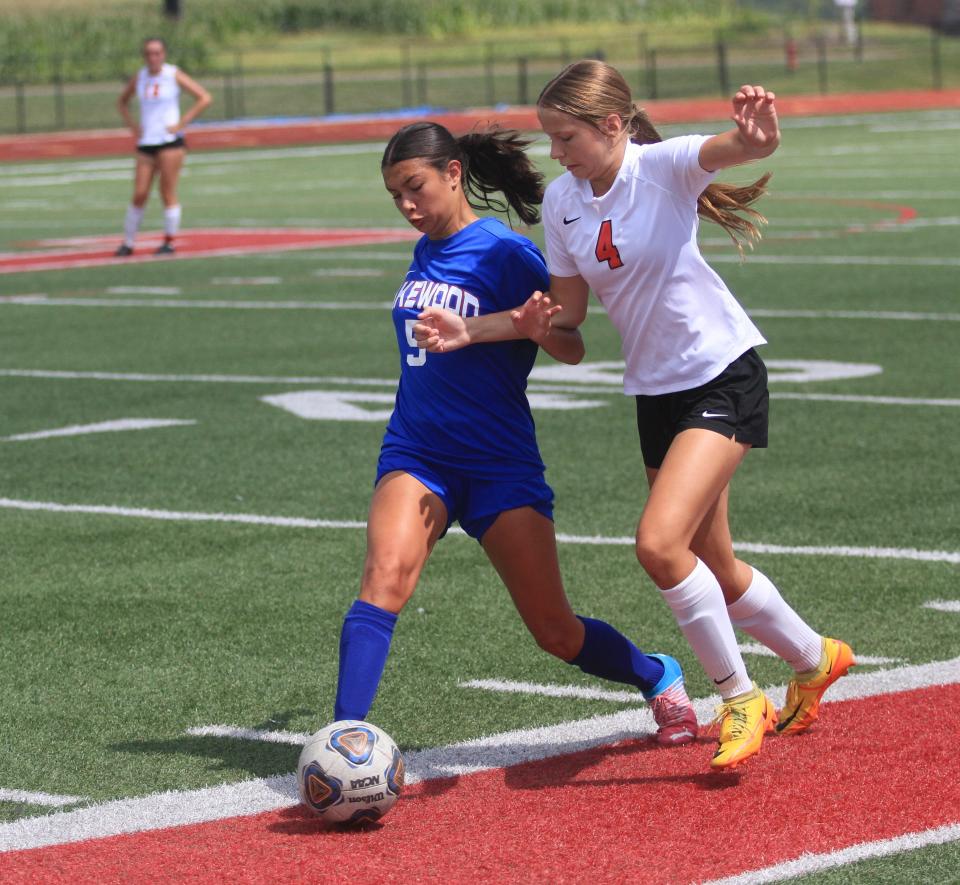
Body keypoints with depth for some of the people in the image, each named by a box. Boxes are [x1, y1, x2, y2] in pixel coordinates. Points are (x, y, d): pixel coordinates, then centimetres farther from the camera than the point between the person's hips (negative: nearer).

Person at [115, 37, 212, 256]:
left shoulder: (174, 75, -3)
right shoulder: (139, 77, 10)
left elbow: (204, 98, -6)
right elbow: (122, 102, 26)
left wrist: (182, 124, -9)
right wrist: (132, 125, 10)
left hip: (170, 142, -4)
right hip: (146, 143, 4)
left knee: (168, 193, -5)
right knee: (139, 195, 0)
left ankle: (170, 242, 2)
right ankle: (128, 243, 7)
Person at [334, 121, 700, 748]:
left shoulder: (506, 253, -8)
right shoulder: (424, 253, 10)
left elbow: (572, 350, -11)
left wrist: (537, 331, -30)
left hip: (499, 462, -4)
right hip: (416, 456, 4)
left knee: (556, 632, 3)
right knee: (385, 577, -25)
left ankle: (660, 680, 31)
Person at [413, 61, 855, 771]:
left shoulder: (664, 167, -18)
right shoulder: (562, 202, 0)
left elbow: (730, 148, -39)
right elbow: (566, 313, 10)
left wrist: (757, 135, -62)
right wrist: (473, 331, 0)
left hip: (724, 374, -7)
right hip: (656, 391, 7)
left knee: (660, 542, -22)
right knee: (712, 569, 15)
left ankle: (739, 698, -3)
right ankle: (814, 659, 43)